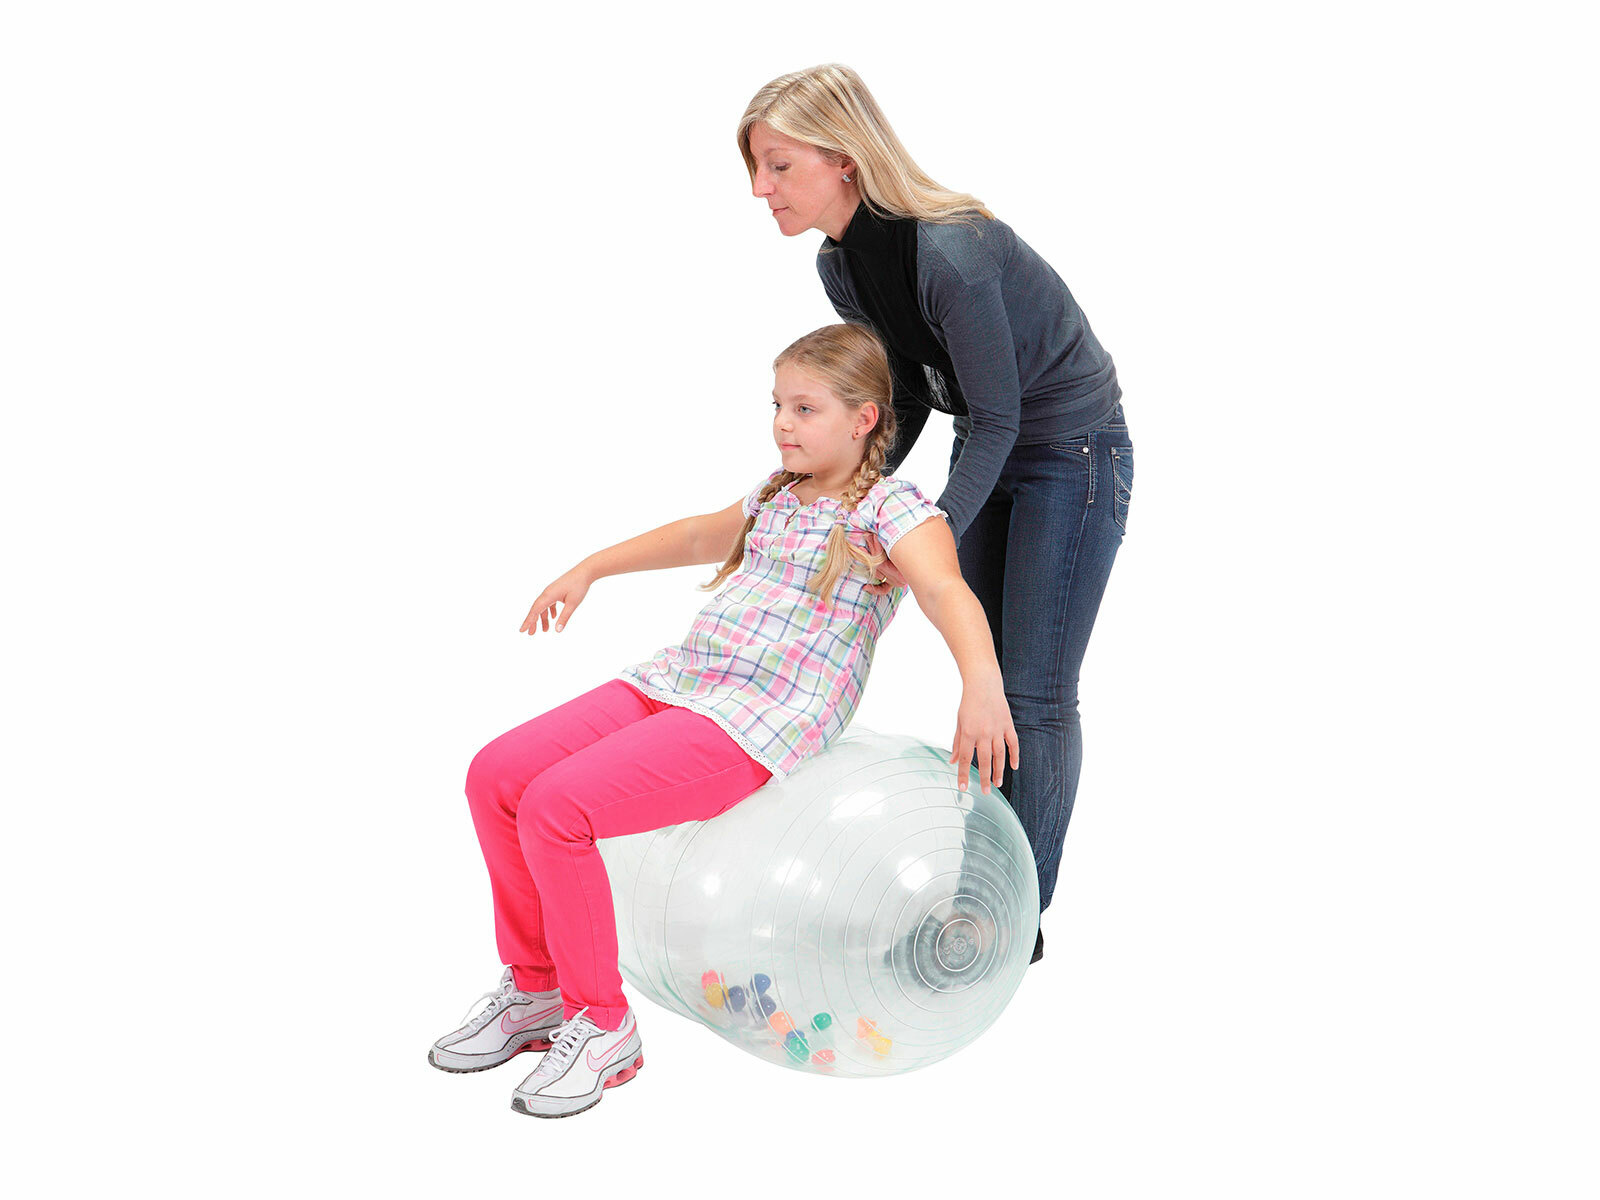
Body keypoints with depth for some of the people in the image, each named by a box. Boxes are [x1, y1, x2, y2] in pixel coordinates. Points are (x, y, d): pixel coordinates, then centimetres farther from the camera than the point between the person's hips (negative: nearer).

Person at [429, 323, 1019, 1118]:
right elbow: (702, 535, 40)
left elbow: (946, 590, -22)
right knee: (495, 776, -3)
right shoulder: (777, 496, 22)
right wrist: (589, 569, 43)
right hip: (672, 683, 8)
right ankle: (534, 987, 13)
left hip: (758, 724, -8)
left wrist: (981, 682, -42)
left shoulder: (891, 507, -4)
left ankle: (602, 1024, -7)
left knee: (555, 808, -24)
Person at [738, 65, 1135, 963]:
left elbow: (996, 418, -25)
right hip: (987, 449, 8)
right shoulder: (840, 265, -6)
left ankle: (1023, 921, 9)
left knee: (1035, 693, -4)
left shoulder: (952, 253, -32)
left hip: (1074, 451, -8)